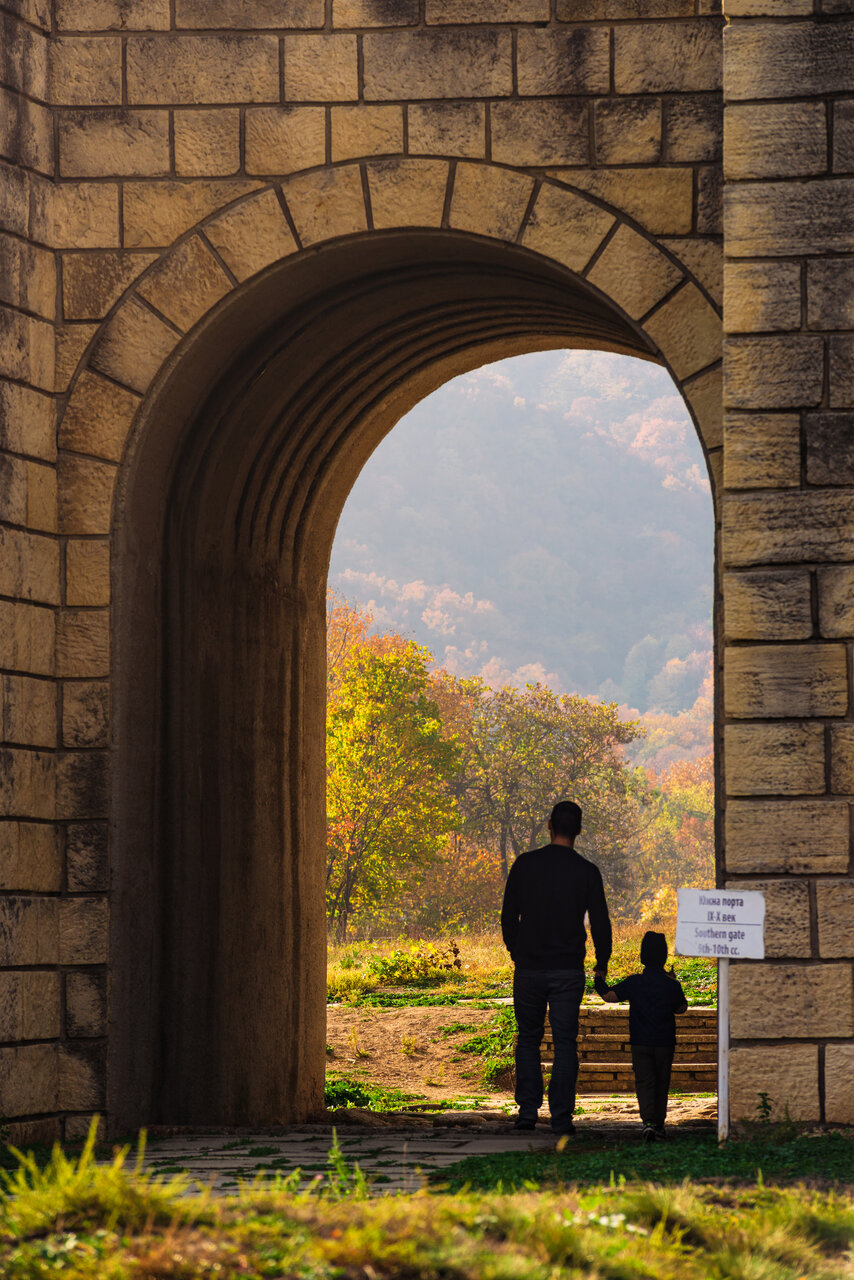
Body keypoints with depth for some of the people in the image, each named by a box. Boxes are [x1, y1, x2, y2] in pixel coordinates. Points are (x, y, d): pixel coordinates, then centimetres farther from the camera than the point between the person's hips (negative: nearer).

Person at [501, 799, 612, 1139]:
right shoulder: (586, 871, -4)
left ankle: (528, 1110, 8)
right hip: (568, 971, -1)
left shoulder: (525, 864, -1)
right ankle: (561, 1117, -4)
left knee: (528, 1039, 14)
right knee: (565, 1044, 2)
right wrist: (602, 964, 12)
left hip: (529, 968, 1)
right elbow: (600, 922, -1)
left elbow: (508, 916, 5)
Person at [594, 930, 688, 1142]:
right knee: (662, 1084, 14)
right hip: (665, 1044, 1)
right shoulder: (672, 986, -3)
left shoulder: (634, 983, -6)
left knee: (644, 1082, -4)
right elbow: (682, 1008, 12)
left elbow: (609, 995, -9)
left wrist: (600, 981, 10)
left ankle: (648, 1120, -26)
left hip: (640, 1043, -1)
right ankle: (659, 1125, 19)